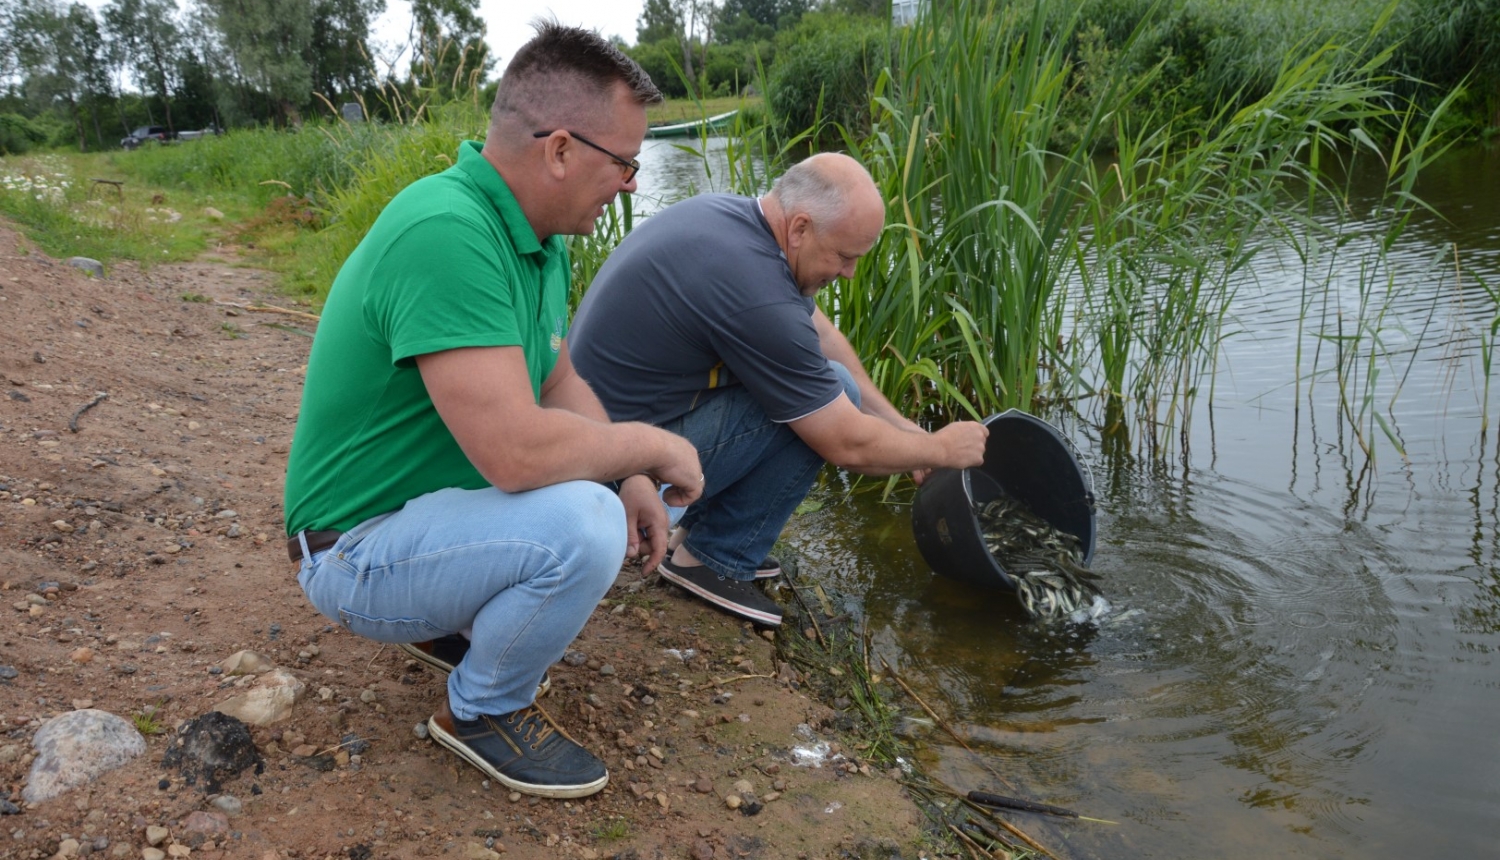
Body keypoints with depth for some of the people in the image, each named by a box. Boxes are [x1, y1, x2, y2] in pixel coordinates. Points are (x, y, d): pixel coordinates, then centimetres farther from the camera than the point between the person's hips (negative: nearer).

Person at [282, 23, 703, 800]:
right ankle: (483, 710, -2)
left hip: (440, 503, 9)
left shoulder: (538, 238, 0)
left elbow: (559, 385, 8)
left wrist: (636, 480, -8)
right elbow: (515, 451, -37)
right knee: (582, 527, -31)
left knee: (636, 494, 9)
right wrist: (652, 445, -20)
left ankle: (460, 619, 19)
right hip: (362, 549, -9)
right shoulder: (445, 232, -30)